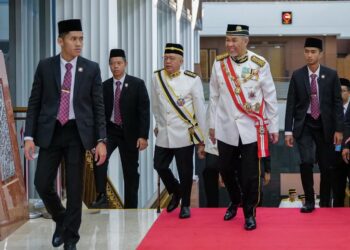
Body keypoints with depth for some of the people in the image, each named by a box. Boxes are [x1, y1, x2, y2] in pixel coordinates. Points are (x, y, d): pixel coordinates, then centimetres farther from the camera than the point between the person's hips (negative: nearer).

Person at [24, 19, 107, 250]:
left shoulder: (92, 69, 2)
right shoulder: (45, 66, 3)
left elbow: (99, 107, 2)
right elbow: (34, 103, 4)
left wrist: (101, 140, -6)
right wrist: (29, 136, -4)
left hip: (77, 132, -1)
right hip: (50, 132, 1)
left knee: (75, 187, 1)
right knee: (42, 183, -2)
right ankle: (61, 220, 27)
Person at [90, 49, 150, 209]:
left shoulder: (137, 84, -3)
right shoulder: (105, 86, 5)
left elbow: (144, 111, -6)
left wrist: (143, 136, -13)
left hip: (129, 133, -1)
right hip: (109, 130, 1)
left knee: (130, 172, 3)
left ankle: (130, 208, 13)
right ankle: (101, 197, -22)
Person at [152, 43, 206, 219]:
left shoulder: (192, 80, -10)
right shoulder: (157, 77, 0)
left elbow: (200, 110, -6)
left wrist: (201, 140, -5)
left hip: (184, 135, -4)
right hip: (164, 135, 4)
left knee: (185, 171, 4)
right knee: (160, 166, 9)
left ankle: (185, 205, 24)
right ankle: (175, 193, 36)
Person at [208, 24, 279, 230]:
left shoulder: (260, 64, -6)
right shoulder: (219, 63, 0)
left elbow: (270, 98, 0)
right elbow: (214, 97, 7)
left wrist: (274, 127, 1)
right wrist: (212, 125, 9)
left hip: (252, 129, -2)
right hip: (226, 129, 2)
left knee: (250, 174, -1)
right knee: (226, 170, 11)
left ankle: (250, 213, 16)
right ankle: (235, 201, 37)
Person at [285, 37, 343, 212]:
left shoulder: (331, 75, -1)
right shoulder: (297, 75, 0)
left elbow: (337, 103, 0)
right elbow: (291, 104, 0)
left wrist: (338, 129, -6)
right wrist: (288, 131, -5)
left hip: (324, 125, 1)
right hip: (304, 124, -1)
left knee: (326, 166, 5)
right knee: (306, 162, -17)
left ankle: (325, 203, 24)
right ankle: (309, 201, -2)